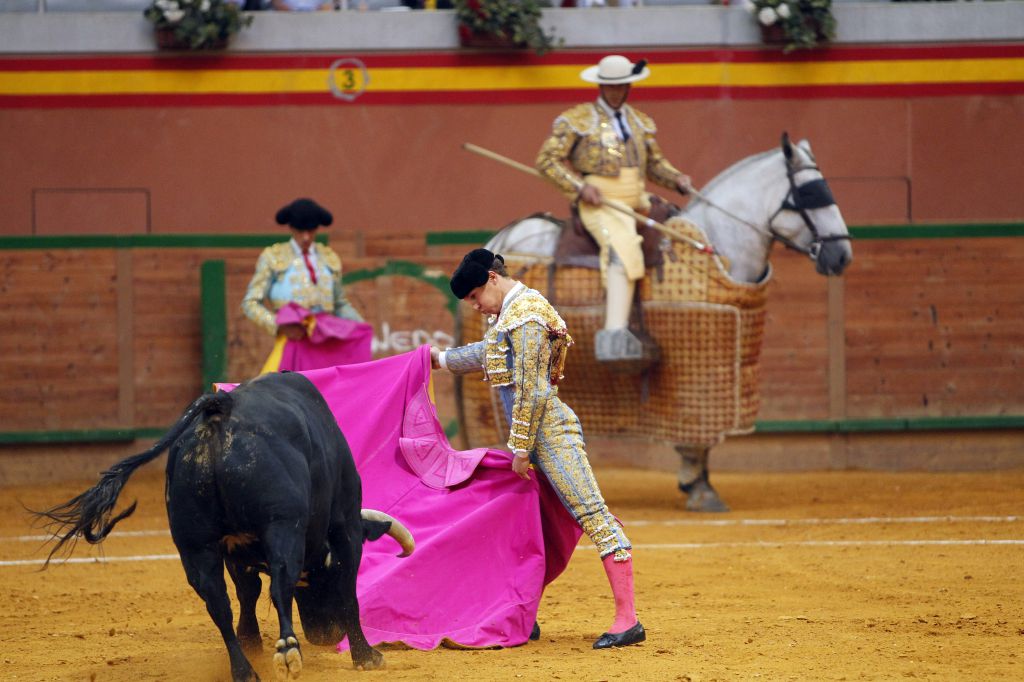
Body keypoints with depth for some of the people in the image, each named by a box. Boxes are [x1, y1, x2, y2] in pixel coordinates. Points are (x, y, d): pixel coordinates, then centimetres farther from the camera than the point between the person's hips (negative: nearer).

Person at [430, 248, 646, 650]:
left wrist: (521, 447, -15)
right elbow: (487, 354, 38)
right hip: (531, 434, 11)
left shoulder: (524, 315, -13)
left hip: (549, 430, -11)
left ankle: (627, 619, -21)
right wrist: (442, 360, 50)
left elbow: (531, 387, -17)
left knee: (592, 515, -15)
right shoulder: (504, 314, 17)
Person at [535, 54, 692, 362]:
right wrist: (580, 187, -13)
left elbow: (655, 163, 26)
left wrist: (676, 178, 4)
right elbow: (546, 160, 0)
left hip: (637, 204, 8)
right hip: (598, 205, -8)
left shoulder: (642, 123, 20)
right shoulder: (575, 120, 3)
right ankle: (615, 333, -47)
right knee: (623, 248, -32)